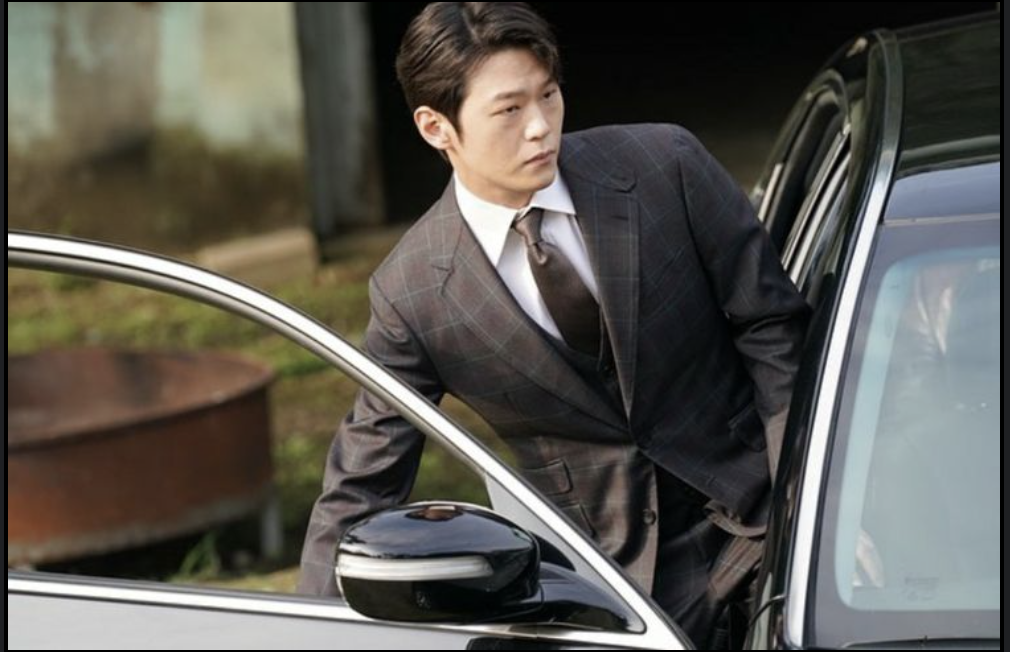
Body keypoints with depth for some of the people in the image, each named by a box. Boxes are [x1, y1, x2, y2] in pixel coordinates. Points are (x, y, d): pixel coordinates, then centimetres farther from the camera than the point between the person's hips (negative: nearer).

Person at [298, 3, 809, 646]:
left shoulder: (664, 165, -8)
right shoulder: (413, 293, -9)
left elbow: (770, 323, -2)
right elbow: (362, 489, -2)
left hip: (754, 509, 0)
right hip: (611, 559, 0)